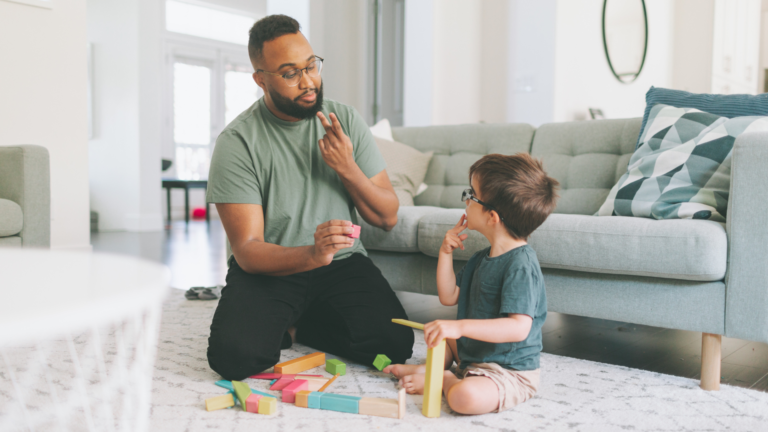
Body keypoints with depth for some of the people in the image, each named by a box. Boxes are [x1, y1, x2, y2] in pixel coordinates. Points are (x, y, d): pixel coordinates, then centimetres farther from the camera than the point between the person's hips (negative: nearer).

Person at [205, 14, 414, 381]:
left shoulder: (346, 121, -1)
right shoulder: (237, 142, -12)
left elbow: (387, 218, 1)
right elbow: (248, 251, -18)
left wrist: (348, 169, -17)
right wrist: (311, 254, -37)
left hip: (342, 264, 3)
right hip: (269, 269, -3)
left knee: (394, 344, -20)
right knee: (234, 355, -28)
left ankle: (294, 325, 7)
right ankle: (278, 324, 8)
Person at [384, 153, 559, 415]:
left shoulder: (521, 265, -25)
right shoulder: (482, 258, 6)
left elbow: (519, 328, -33)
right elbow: (449, 297, 10)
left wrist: (460, 327, -39)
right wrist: (446, 252, 0)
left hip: (511, 372, -9)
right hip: (473, 354, 9)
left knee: (465, 396, -35)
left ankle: (446, 381, -6)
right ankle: (431, 367, 7)